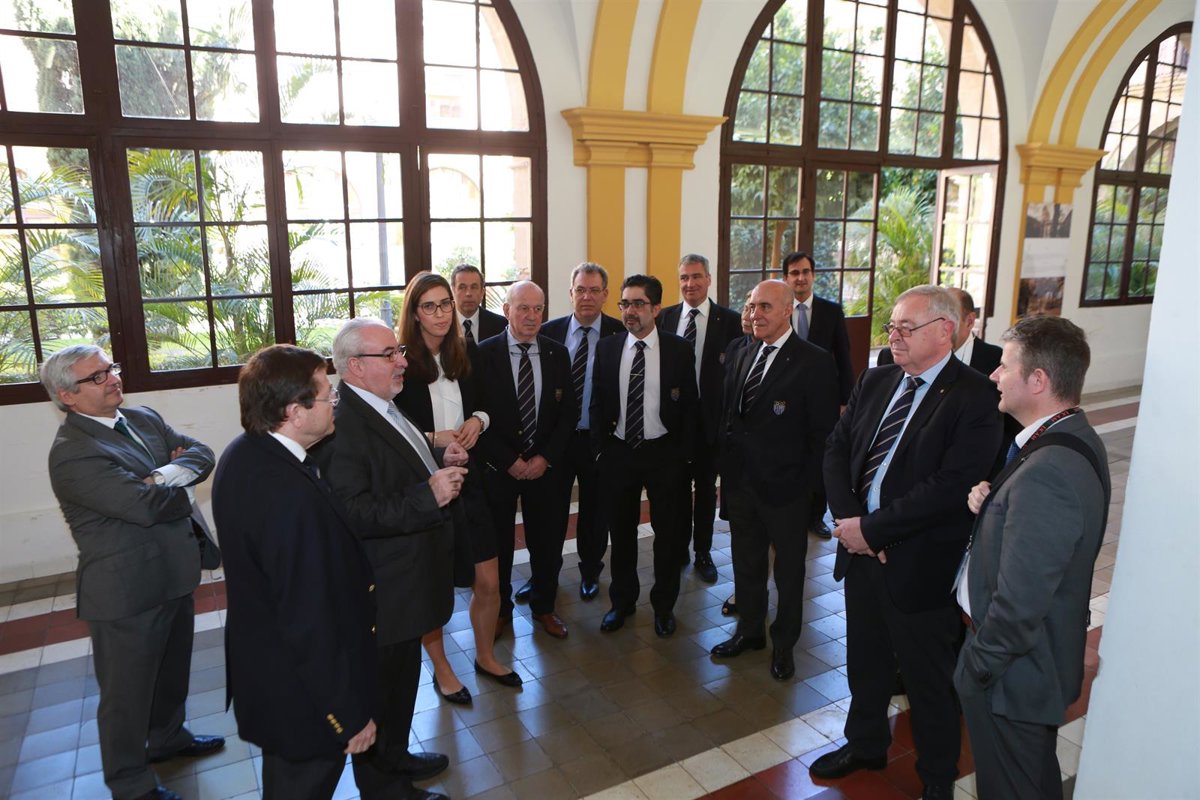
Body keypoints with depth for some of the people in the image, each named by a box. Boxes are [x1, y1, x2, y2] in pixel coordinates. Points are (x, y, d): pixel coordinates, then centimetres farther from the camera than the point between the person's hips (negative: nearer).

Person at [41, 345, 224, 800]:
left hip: (173, 575, 8)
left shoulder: (145, 419, 5)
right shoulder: (72, 454, -23)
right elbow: (147, 505, -30)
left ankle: (167, 737, 51)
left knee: (172, 670, 27)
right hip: (128, 592, -8)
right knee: (127, 692, 11)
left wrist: (172, 473, -19)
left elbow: (202, 454, 1)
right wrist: (180, 489, -9)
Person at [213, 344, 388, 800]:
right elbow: (313, 623, -30)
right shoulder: (291, 496, -35)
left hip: (259, 657, 9)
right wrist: (350, 715, -20)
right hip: (299, 695, -9)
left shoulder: (243, 455, -5)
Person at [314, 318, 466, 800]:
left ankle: (395, 755, 49)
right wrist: (428, 495, -36)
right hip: (383, 590, -10)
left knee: (404, 672, 27)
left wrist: (441, 460, 2)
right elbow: (356, 515, -32)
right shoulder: (342, 427, -27)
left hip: (409, 574, 10)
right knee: (383, 684, 11)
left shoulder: (382, 408, 4)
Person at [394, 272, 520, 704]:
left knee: (488, 583, 10)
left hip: (468, 479, 4)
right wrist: (432, 438, -20)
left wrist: (477, 421, -6)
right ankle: (441, 669, 35)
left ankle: (485, 656, 37)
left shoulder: (467, 353, 3)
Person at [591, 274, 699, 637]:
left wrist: (684, 454, -6)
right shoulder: (606, 348, 1)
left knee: (668, 532, 10)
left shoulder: (679, 349, -5)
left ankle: (663, 605, 30)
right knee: (621, 531, 14)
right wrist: (600, 448, 0)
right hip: (618, 453, 2)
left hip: (664, 453, -2)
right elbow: (598, 403, 5)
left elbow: (690, 406, -3)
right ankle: (622, 600, 34)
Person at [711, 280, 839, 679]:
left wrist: (808, 488, -13)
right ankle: (749, 630, 41)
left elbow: (823, 434, -13)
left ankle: (783, 644, 34)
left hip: (785, 488, -5)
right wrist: (727, 468, 7)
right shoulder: (741, 356, 6)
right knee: (746, 564, 20)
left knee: (789, 572, 14)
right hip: (740, 482, 6)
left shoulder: (815, 362, -14)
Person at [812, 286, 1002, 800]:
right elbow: (837, 448, 6)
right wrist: (847, 520, -9)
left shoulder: (975, 397, -17)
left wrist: (873, 528, -20)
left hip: (920, 564, -6)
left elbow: (951, 485, -24)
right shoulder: (875, 381, 5)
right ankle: (865, 745, 48)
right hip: (861, 549, 6)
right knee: (865, 662, 24)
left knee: (929, 680, 14)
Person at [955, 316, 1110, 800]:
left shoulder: (1045, 473, -33)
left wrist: (978, 666, -16)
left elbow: (1019, 604, -31)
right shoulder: (1076, 439, 0)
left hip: (1013, 673, -9)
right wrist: (989, 499, -9)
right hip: (1046, 657, 9)